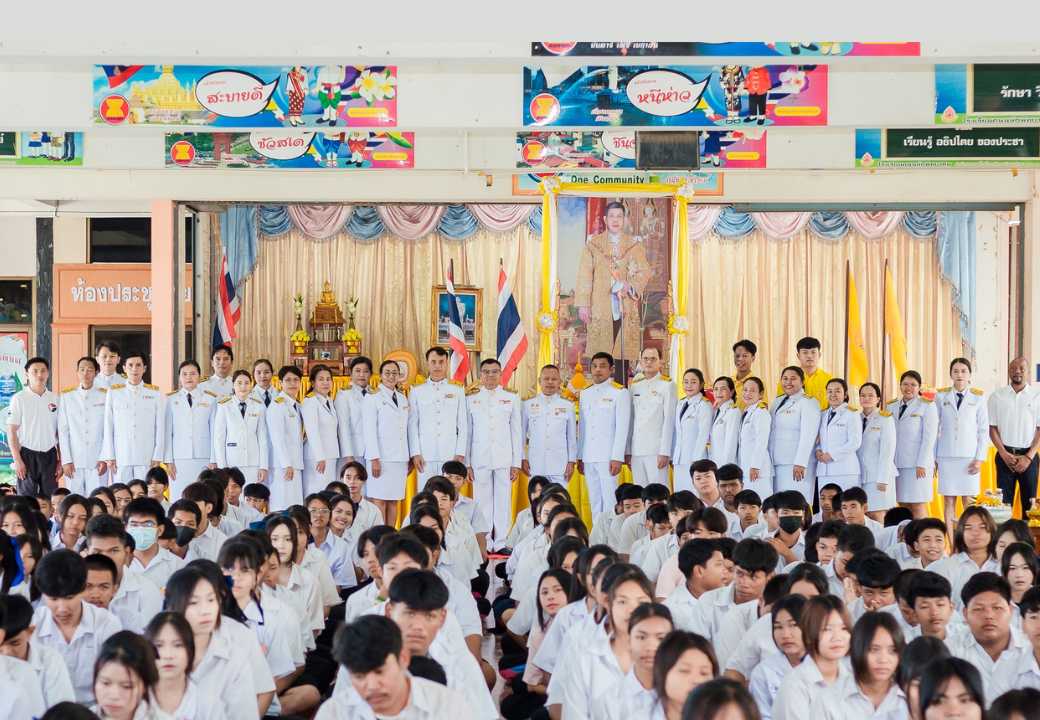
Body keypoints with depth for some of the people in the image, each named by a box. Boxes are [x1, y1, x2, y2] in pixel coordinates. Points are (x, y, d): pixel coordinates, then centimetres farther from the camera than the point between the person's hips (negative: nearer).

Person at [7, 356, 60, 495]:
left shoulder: (55, 400, 8)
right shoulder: (19, 399, -2)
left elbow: (59, 432, 10)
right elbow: (11, 431, -4)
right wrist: (17, 460, -10)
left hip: (50, 455, 3)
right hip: (28, 454, -3)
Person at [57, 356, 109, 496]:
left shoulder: (104, 396, 5)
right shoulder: (67, 396, 7)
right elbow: (62, 431, 5)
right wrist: (66, 460, -2)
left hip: (97, 462, -1)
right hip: (73, 461, 1)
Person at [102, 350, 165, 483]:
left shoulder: (155, 393, 8)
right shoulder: (113, 392, 8)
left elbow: (160, 427, 7)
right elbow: (108, 427, 7)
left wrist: (157, 457, 1)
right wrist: (109, 457, 3)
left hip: (147, 457, 0)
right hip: (121, 457, 0)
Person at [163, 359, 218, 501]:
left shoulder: (210, 399, 6)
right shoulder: (171, 399, 6)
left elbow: (214, 431, 6)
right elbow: (167, 431, 5)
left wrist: (214, 460, 2)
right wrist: (168, 460, 0)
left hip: (203, 458, 0)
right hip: (179, 458, 0)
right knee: (178, 500, 0)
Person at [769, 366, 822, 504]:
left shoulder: (808, 402, -6)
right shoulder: (778, 401, 17)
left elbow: (808, 435, -14)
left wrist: (800, 463, -20)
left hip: (797, 464, -7)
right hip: (777, 462, 7)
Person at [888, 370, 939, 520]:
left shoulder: (927, 406, -1)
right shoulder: (891, 406, 13)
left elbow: (929, 437, -6)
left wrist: (922, 464, -12)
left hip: (918, 465, -5)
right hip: (897, 464, 5)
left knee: (918, 506, -7)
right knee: (903, 505, 3)